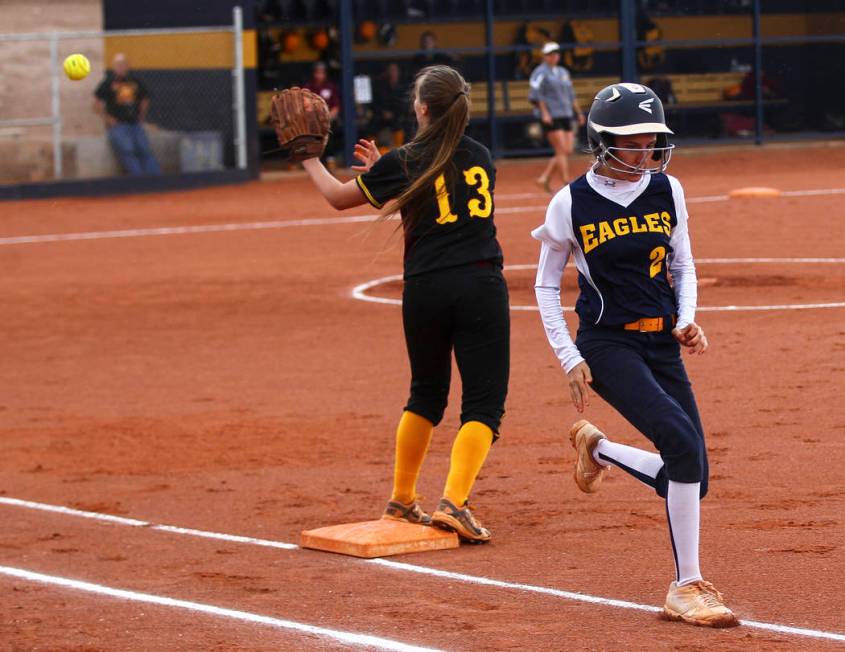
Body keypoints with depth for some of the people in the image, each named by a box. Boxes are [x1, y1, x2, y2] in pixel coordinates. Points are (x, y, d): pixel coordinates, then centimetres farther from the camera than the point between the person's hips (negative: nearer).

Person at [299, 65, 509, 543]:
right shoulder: (481, 158, 10)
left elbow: (340, 197, 12)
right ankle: (455, 502, -17)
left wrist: (310, 159, 29)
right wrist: (385, 168, 33)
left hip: (426, 288, 0)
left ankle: (402, 501, 28)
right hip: (482, 286, 0)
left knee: (427, 394, 20)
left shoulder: (406, 163, 0)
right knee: (484, 400, 0)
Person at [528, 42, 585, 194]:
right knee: (562, 151, -13)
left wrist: (579, 112, 18)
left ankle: (545, 179, 11)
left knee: (567, 151, 1)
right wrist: (544, 112, -19)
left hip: (565, 115, 8)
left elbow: (570, 95, 24)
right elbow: (535, 95, -10)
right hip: (551, 117, -8)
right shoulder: (540, 73, -4)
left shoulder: (563, 72, 19)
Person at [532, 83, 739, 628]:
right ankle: (688, 587, -13)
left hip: (662, 344, 5)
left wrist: (687, 319, -4)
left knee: (691, 475, 0)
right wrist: (570, 359, -4)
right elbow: (547, 286, 3)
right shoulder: (572, 204, -7)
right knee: (684, 445, -24)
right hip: (607, 345, -5)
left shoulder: (667, 191, 3)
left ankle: (598, 447, 30)